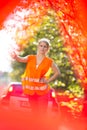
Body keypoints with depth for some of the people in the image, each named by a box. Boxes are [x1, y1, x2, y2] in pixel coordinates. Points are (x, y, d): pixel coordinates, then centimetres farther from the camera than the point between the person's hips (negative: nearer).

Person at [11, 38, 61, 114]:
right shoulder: (30, 58, 1)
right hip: (30, 89, 2)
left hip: (42, 90, -2)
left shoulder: (49, 61, -2)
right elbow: (21, 59, -18)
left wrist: (48, 81, -5)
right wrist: (15, 57, -41)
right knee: (35, 111, 12)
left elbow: (57, 72, 5)